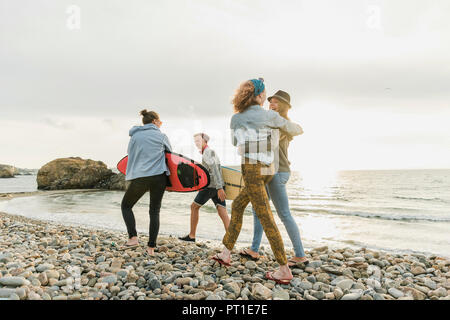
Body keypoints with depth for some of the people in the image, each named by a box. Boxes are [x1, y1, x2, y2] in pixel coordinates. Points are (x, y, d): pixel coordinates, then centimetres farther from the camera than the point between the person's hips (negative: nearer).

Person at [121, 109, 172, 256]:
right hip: (159, 177, 0)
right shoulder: (162, 136, 5)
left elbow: (130, 154, 13)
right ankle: (151, 247, 8)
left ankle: (133, 238, 6)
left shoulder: (135, 136, 7)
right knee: (155, 211, 9)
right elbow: (170, 153, 17)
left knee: (126, 205, 19)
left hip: (139, 177, 0)